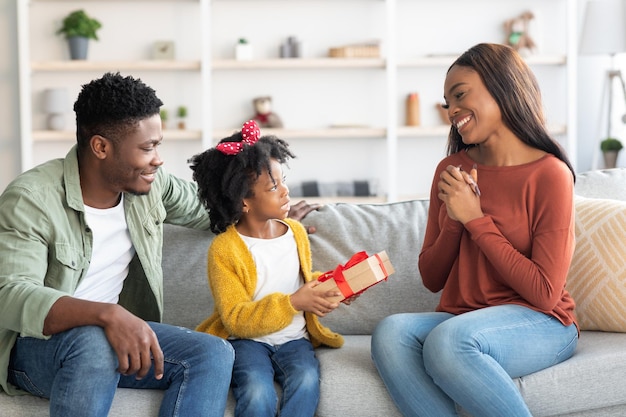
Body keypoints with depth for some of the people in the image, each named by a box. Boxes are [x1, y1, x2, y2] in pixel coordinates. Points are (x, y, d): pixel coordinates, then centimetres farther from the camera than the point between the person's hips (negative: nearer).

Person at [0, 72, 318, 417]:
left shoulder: (150, 183, 0)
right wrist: (107, 314, -45)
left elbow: (201, 207, 22)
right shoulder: (30, 199, -19)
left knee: (213, 353, -17)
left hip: (119, 334, 6)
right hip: (38, 343, -6)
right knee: (93, 342, -39)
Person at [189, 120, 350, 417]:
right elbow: (237, 320, -16)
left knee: (306, 381, -29)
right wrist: (293, 303, -25)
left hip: (294, 337, 4)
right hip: (247, 338, -4)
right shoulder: (224, 249, -12)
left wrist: (326, 287, 0)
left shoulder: (296, 232, 5)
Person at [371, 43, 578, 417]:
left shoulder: (549, 174, -8)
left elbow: (545, 294, -12)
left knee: (448, 340, -36)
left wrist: (476, 219, -12)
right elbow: (431, 280, 11)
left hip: (540, 324, -5)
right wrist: (455, 220, -7)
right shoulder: (451, 170, 9)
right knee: (390, 333, -28)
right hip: (461, 319, 5)